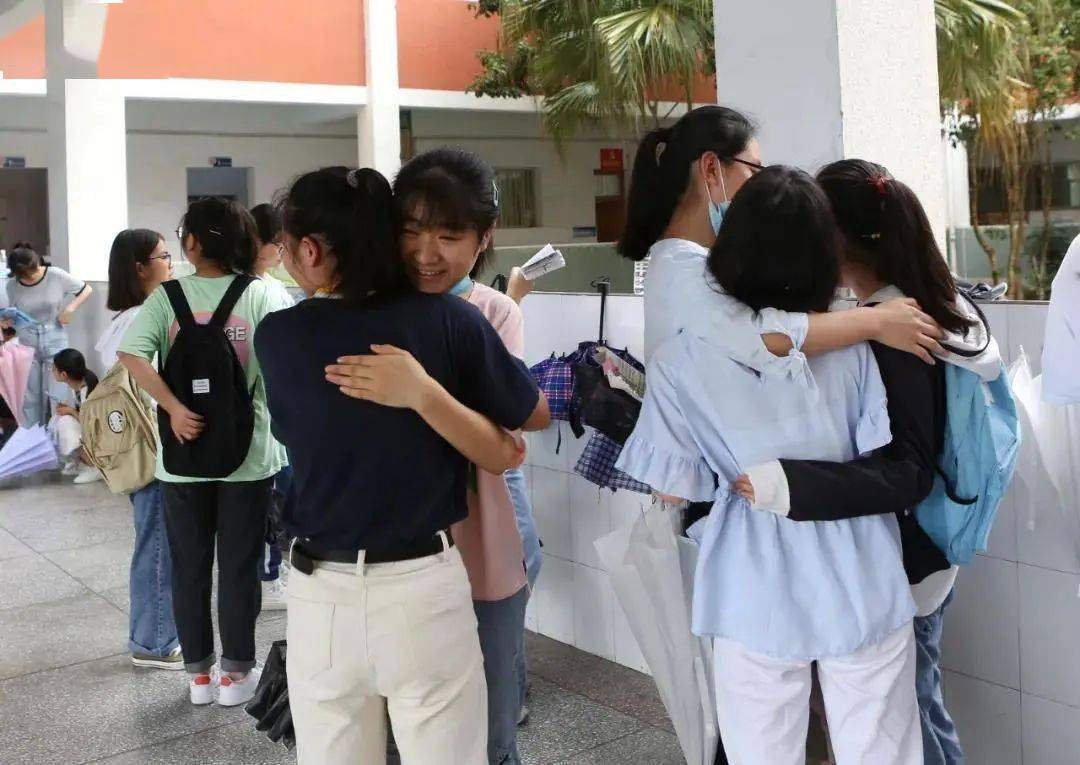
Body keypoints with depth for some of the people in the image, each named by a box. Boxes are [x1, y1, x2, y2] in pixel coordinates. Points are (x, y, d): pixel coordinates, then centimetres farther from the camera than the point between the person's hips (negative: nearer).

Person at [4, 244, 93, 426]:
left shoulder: (56, 275, -12)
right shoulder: (12, 285, -5)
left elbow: (87, 289, -2)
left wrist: (69, 309, -13)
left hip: (54, 340, -2)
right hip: (27, 342, 2)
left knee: (55, 394, -4)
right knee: (30, 395, 6)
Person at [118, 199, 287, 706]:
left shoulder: (167, 296, -4)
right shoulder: (260, 295, -6)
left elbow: (131, 354, -18)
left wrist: (174, 408, -18)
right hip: (245, 450, -1)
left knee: (189, 566, 13)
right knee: (239, 565, 9)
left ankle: (199, 674, 22)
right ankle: (235, 673, 17)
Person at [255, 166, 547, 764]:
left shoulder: (276, 337, -4)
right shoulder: (450, 319, -8)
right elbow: (538, 416, 4)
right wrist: (424, 393, -2)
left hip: (322, 594, 1)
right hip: (427, 586, -1)